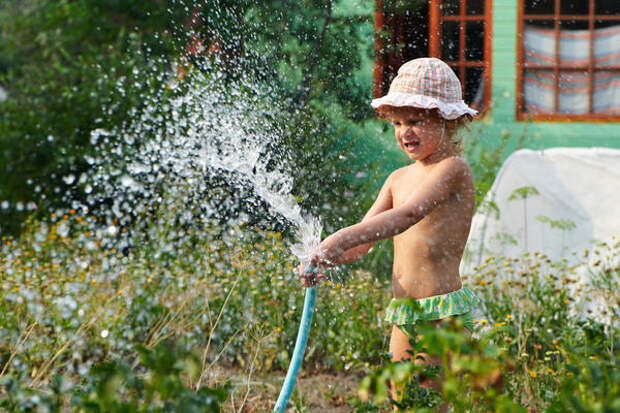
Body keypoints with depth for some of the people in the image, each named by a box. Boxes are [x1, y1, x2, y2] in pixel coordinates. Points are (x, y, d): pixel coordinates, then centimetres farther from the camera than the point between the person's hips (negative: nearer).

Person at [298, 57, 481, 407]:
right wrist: (323, 261, -8)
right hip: (404, 314, 8)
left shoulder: (453, 168, -11)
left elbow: (409, 214, -26)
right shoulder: (399, 179, 15)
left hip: (445, 312, -8)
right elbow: (363, 241, 13)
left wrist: (342, 239, -34)